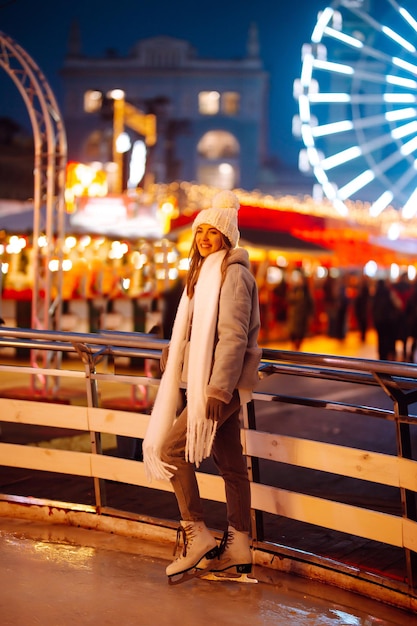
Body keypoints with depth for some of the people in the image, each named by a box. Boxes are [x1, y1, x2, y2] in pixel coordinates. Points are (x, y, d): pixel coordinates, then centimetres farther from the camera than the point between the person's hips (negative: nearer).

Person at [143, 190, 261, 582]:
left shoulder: (233, 274, -12)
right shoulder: (205, 272, 17)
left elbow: (234, 336, -19)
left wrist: (218, 389, -23)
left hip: (223, 384, -9)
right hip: (210, 384, 9)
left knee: (172, 448, -9)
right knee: (230, 465, 10)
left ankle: (196, 534, -1)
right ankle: (238, 550, 14)